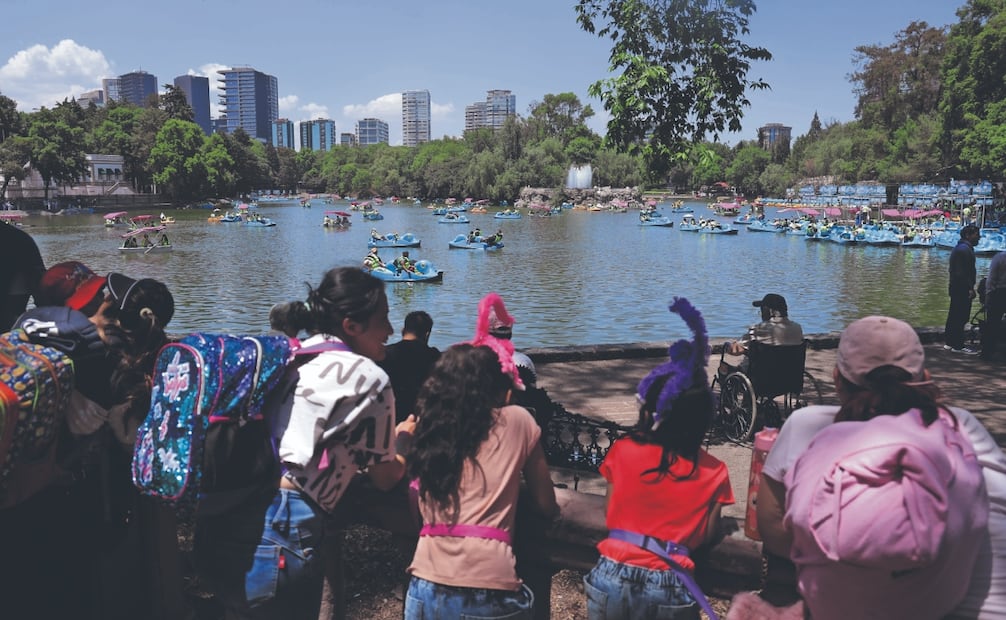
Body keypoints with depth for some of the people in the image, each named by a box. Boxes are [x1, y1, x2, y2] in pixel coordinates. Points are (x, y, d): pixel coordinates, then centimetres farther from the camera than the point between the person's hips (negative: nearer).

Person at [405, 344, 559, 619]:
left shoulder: (429, 426, 9)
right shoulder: (517, 421, 2)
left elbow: (421, 511, 14)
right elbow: (546, 506, 10)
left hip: (426, 588, 3)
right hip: (488, 592, -3)